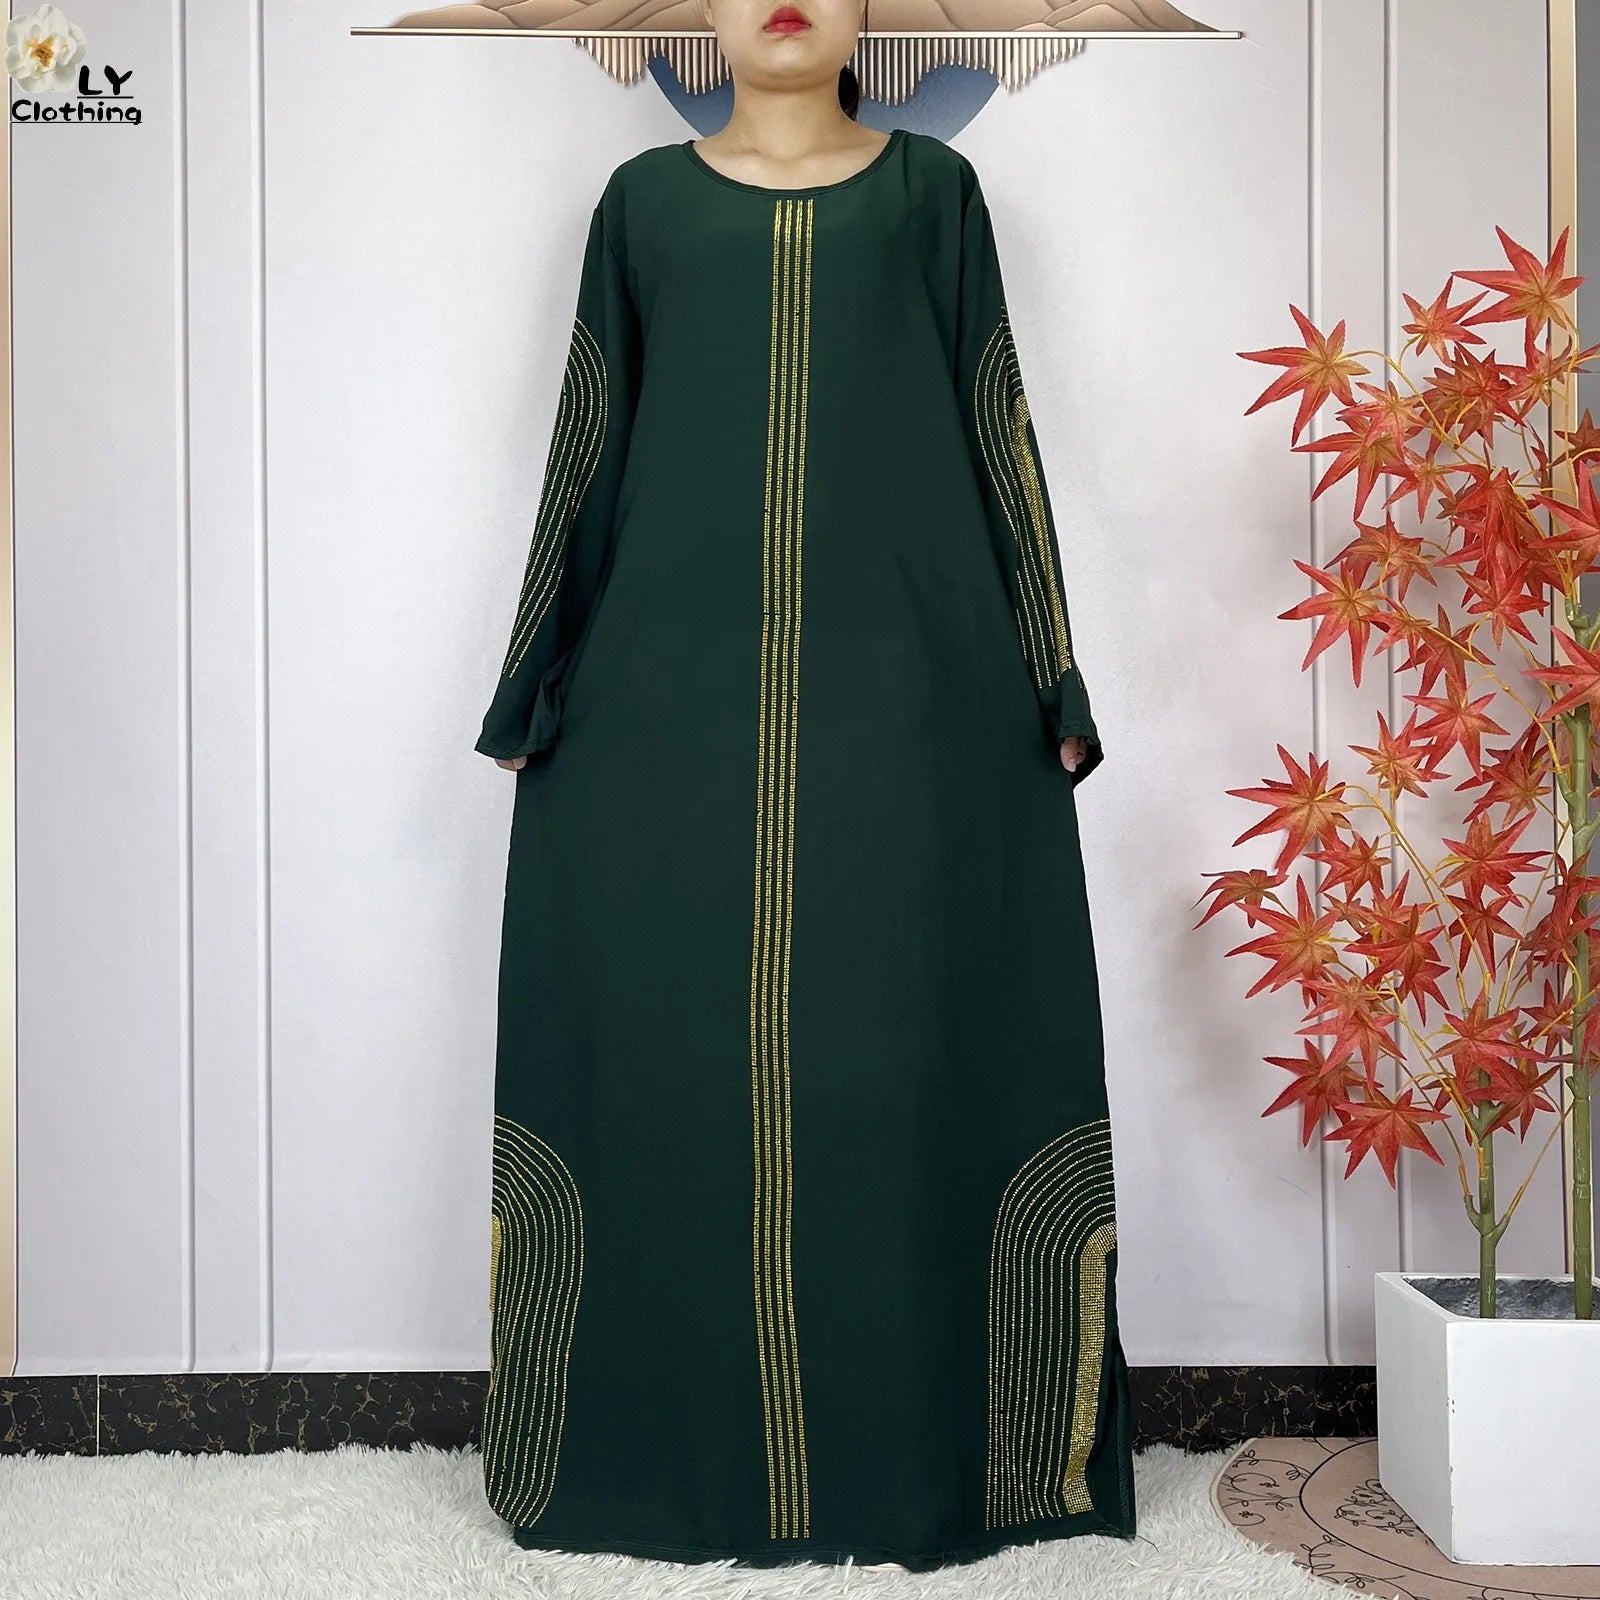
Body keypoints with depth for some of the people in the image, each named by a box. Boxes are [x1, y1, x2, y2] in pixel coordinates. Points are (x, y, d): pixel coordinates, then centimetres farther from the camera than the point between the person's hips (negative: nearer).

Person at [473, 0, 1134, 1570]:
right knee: (672, 1041, 1)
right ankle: (688, 1449, 16)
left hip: (902, 698, 0)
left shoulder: (931, 190, 11)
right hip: (672, 700, 1)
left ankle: (913, 1451, 14)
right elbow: (588, 452, 12)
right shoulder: (644, 200, 13)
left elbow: (999, 437, 9)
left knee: (901, 1043, 0)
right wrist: (536, 694, 8)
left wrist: (1053, 684, 4)